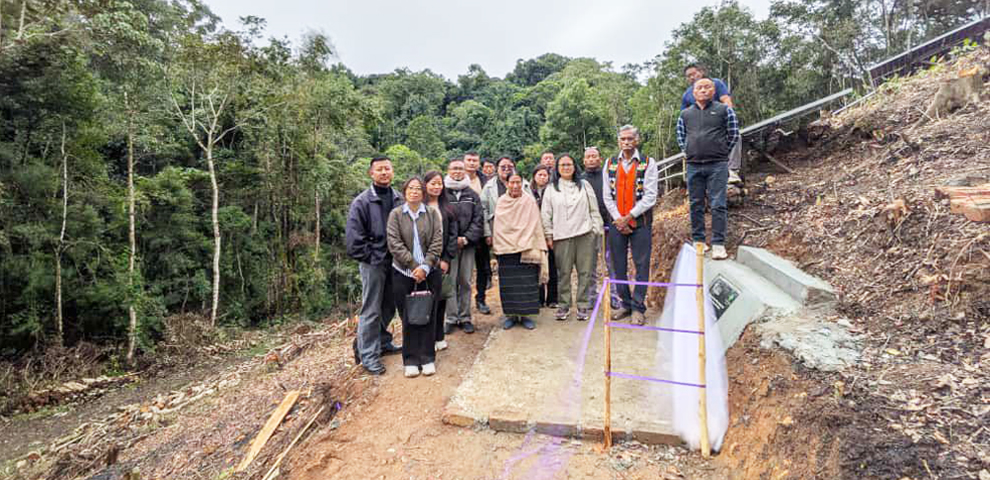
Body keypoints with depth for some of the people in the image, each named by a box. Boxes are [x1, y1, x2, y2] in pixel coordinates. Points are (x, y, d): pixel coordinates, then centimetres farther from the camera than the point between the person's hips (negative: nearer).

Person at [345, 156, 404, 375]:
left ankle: (382, 342, 36)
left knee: (389, 306, 17)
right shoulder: (362, 202, -10)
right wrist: (370, 256, -11)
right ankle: (368, 354, 12)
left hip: (394, 261, 5)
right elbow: (353, 236, -12)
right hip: (373, 263, -5)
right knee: (371, 310, 1)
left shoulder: (399, 199, 5)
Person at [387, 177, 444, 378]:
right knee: (408, 317, 3)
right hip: (403, 273, -1)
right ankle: (411, 360, 14)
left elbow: (437, 243, -2)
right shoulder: (395, 214, 2)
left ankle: (427, 358, 16)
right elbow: (394, 244, -7)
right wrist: (413, 266, -13)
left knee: (428, 316, 4)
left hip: (429, 273, 1)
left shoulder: (432, 214, 5)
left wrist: (425, 266, -13)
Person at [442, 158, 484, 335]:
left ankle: (465, 318, 14)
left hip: (468, 244, 2)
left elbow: (478, 219, 4)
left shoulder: (472, 195, 11)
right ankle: (451, 318, 7)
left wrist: (467, 238, -9)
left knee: (465, 282, 6)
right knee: (449, 282, -2)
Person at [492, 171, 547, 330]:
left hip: (526, 248, -2)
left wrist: (535, 249, -7)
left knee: (527, 283, -1)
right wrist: (496, 246, 6)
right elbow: (497, 227, 11)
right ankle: (511, 314, 15)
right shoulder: (501, 202, 7)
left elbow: (535, 226, 0)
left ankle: (526, 314, 10)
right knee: (508, 284, 4)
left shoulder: (530, 201, 1)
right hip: (505, 248, 2)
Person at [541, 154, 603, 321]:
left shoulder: (584, 185, 13)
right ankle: (564, 305, 10)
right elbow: (546, 215, 7)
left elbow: (594, 209, 12)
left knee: (585, 271, 1)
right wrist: (548, 236, 2)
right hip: (561, 236, -1)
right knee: (563, 272, 1)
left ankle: (582, 305, 9)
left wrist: (596, 229, 4)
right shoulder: (551, 189, 10)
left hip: (585, 234, 1)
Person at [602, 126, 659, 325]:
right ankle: (625, 303, 21)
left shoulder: (648, 164, 0)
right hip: (616, 223, 3)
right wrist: (618, 218, -7)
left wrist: (629, 216, -13)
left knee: (641, 265, -1)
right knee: (619, 266, 8)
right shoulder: (610, 164, 9)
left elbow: (650, 196, -7)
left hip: (641, 222, -3)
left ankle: (638, 307, 7)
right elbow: (607, 196, 5)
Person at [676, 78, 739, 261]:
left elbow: (734, 135, 7)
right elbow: (680, 137, 19)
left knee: (718, 205, -6)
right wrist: (688, 152, 8)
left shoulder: (724, 110, 5)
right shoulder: (685, 114, 12)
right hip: (693, 166, 3)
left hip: (717, 165, -3)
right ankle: (698, 241, 16)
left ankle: (718, 244, -3)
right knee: (696, 205, 7)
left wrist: (722, 152, 5)